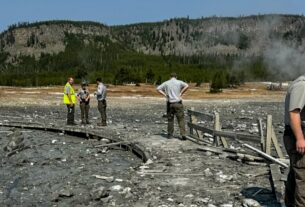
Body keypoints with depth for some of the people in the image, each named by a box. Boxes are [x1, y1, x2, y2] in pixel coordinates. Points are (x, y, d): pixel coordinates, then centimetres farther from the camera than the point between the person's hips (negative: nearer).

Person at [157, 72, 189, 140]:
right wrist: (181, 93, -7)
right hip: (178, 103, -2)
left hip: (170, 103, 2)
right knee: (181, 119, 1)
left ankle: (170, 134, 15)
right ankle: (183, 134, -7)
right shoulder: (179, 82, 1)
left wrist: (165, 94, 2)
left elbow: (158, 89, 7)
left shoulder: (166, 83, 7)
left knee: (170, 119, 11)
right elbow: (187, 86, -14)